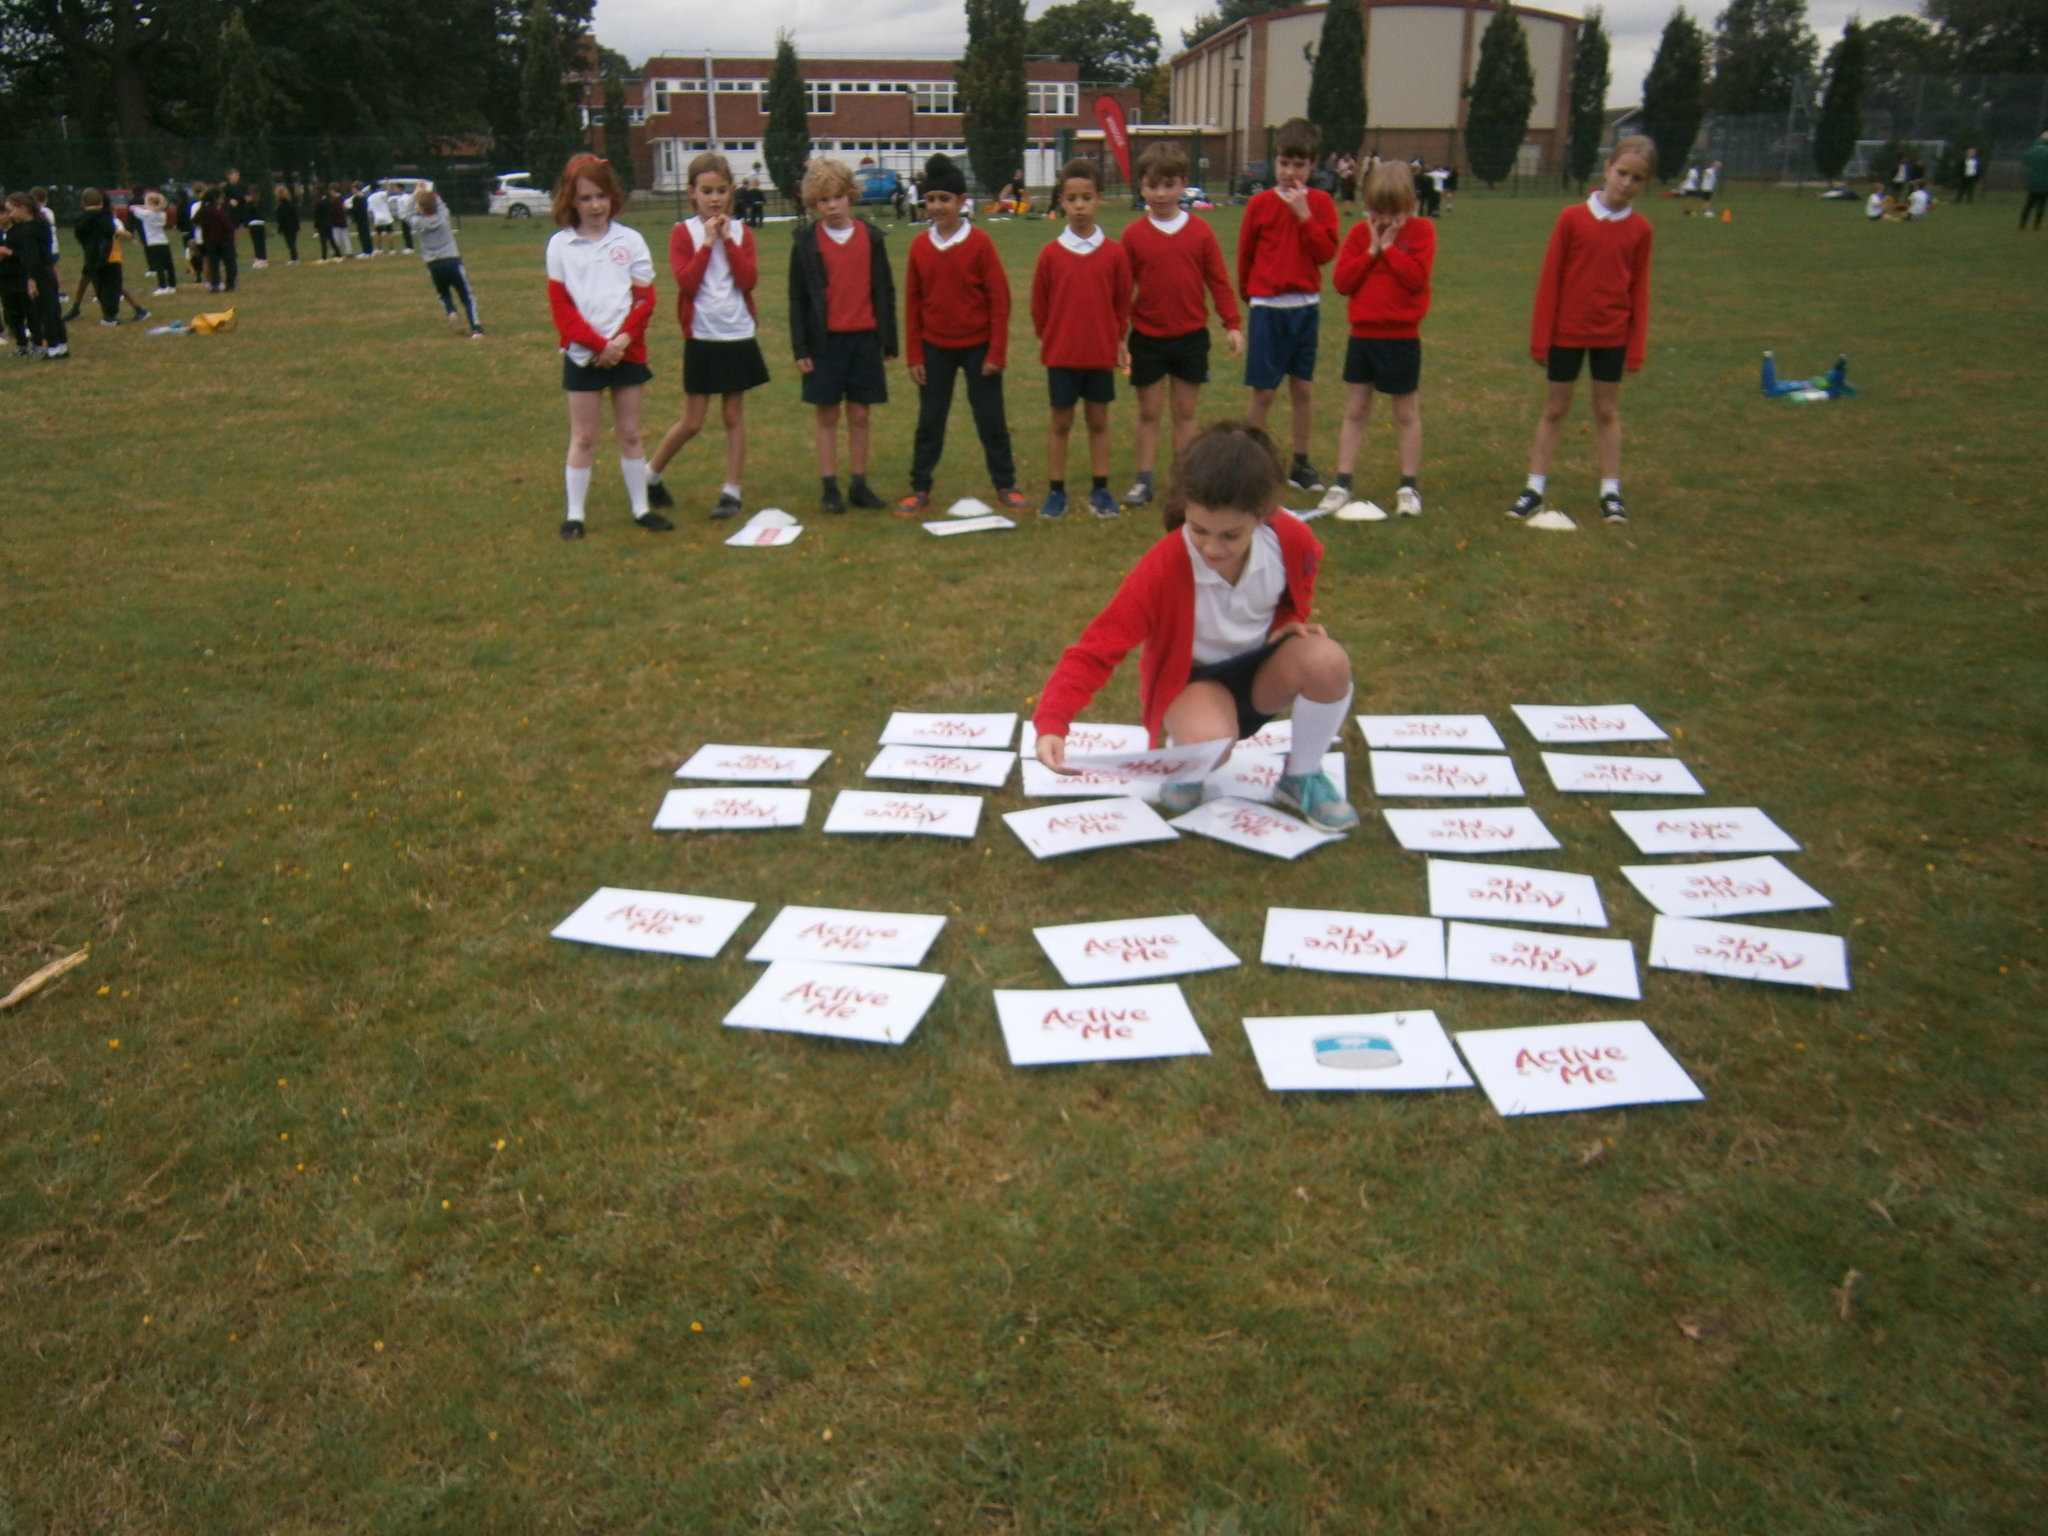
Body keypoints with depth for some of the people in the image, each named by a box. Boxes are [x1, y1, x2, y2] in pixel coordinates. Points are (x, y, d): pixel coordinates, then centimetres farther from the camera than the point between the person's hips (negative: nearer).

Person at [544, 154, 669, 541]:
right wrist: (598, 343, -15)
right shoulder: (560, 244, -1)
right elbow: (560, 306, -5)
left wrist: (623, 339, -15)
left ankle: (641, 508, 18)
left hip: (628, 352, 1)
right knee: (583, 437, 5)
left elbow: (645, 298, -2)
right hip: (582, 354, -1)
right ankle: (574, 514, 12)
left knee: (629, 433, 9)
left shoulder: (630, 240, 1)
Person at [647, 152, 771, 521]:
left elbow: (749, 279, -9)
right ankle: (650, 474, 20)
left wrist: (728, 239, -12)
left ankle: (731, 491, 14)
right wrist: (707, 242, -15)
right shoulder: (683, 233, -3)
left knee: (734, 415, 7)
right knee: (692, 423, 0)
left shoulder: (741, 232, 5)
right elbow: (686, 282, -15)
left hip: (738, 337, 3)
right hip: (701, 338, -2)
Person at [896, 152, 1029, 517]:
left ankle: (1005, 486, 16)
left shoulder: (979, 242, -8)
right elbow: (912, 303, 4)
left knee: (991, 419, 5)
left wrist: (997, 352, -10)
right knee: (929, 421, 8)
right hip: (935, 348, 3)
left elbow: (999, 299, -7)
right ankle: (920, 489, 17)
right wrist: (914, 355, 1)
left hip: (978, 346, -2)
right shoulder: (919, 245, 0)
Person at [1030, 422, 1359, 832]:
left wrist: (1289, 623, -14)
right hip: (1193, 677, -3)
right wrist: (1051, 723, -45)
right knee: (1208, 740, -39)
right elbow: (1098, 646, -31)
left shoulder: (1292, 539, -20)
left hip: (1262, 668, 4)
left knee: (1327, 660, -31)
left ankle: (1302, 778, -2)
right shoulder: (1164, 566, -30)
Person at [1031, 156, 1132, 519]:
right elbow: (1039, 302, 5)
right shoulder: (1051, 253, -4)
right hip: (1060, 353, 0)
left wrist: (1117, 337, 3)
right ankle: (1055, 492, 14)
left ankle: (1100, 491, 18)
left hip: (1101, 352, 1)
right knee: (1061, 422, 7)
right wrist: (1046, 337, 6)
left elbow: (1123, 301, 6)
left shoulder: (1114, 252, -3)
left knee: (1099, 420, 10)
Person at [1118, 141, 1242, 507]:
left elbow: (1219, 281, 1)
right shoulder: (1134, 234, -4)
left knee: (1185, 412, 9)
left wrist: (1233, 324, -4)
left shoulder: (1200, 231, -2)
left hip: (1191, 336, 1)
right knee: (1149, 411, 7)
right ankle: (1143, 481, 14)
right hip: (1147, 337, -1)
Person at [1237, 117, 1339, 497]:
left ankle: (1301, 464, 20)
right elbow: (1244, 255, 5)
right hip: (1268, 306, -2)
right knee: (1263, 392, -1)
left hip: (1304, 306, 2)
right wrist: (1249, 295, 12)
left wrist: (1304, 214, -15)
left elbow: (1326, 252, -8)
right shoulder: (1260, 204, -3)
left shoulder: (1320, 203, 2)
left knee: (1303, 388, 9)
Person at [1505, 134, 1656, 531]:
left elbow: (1639, 290, 2)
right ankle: (1534, 490, 13)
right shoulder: (1572, 218, -9)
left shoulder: (1640, 229, -2)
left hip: (1613, 335, 2)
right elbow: (1550, 280, -7)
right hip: (1567, 332, -1)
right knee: (1554, 409, 8)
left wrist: (1636, 346, -1)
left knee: (1607, 411, 10)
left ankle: (1611, 492, 17)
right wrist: (1540, 339, -8)